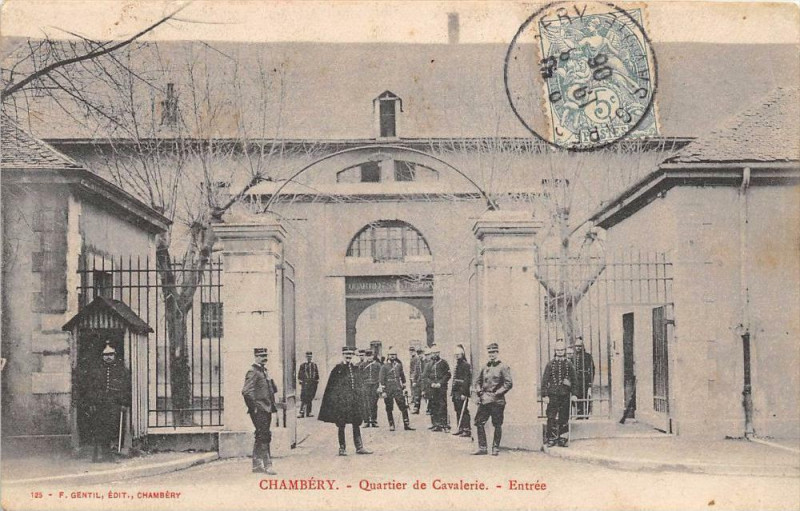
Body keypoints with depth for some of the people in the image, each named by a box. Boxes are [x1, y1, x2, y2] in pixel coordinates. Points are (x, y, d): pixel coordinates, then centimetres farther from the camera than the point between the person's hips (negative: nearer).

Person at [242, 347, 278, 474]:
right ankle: (267, 465, -8)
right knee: (264, 436, -10)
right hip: (259, 410, -9)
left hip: (267, 409, 9)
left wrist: (272, 405, 20)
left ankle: (257, 465, 18)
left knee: (260, 437, 12)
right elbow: (246, 392, -21)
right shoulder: (253, 372, -12)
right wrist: (253, 407, -19)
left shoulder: (265, 371, 17)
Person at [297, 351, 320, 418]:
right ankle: (302, 413, -15)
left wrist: (316, 382, 8)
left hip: (313, 384, 4)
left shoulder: (314, 365, 13)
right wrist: (301, 381, -6)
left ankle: (308, 412, 13)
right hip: (305, 384, -4)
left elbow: (317, 375, 16)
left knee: (310, 399, 7)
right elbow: (299, 375, 3)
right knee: (303, 398, -11)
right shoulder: (302, 365, 5)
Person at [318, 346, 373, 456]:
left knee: (356, 424, 7)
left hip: (355, 401, 4)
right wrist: (333, 400, -11)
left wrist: (360, 398, 9)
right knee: (341, 425, 2)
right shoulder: (338, 368, -3)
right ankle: (342, 448, 9)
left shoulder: (356, 368, 11)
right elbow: (331, 386, -4)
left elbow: (360, 384, 16)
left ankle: (359, 447, 11)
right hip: (341, 401, -4)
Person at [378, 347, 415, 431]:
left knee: (404, 407, -5)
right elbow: (381, 380, -3)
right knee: (389, 409, 3)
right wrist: (382, 391, -10)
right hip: (388, 389, -2)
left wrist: (404, 388, 16)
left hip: (398, 389, 2)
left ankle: (406, 425, -3)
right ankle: (391, 426, 13)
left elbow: (402, 377, 19)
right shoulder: (384, 367, -1)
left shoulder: (399, 365, 10)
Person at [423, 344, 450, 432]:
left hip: (442, 387, -3)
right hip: (432, 388, 3)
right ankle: (436, 424, 5)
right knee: (433, 406, 1)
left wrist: (440, 383, -9)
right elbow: (426, 376, 14)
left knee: (442, 405, -9)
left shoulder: (443, 363, 5)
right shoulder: (429, 364, 15)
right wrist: (432, 383, -3)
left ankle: (443, 424, -8)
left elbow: (448, 375, 1)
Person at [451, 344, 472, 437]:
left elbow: (467, 381, -15)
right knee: (458, 411, 10)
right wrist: (452, 393, 19)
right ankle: (460, 429, 16)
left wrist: (464, 393, -19)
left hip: (462, 392, -9)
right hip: (456, 393, 9)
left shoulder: (466, 365, -9)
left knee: (463, 411, -9)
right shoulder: (457, 366, 18)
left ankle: (467, 430, -7)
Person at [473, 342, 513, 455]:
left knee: (497, 425, 2)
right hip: (484, 400, 5)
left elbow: (509, 383, -9)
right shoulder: (485, 367, 13)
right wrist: (479, 391, 5)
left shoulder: (503, 367, -3)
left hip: (497, 401, -5)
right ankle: (482, 448, 8)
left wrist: (497, 393, -12)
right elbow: (478, 381, 22)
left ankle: (495, 448, 11)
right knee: (479, 423, 1)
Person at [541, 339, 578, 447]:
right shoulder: (550, 364, 3)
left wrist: (573, 394, 9)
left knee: (564, 418, 4)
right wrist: (544, 395, -5)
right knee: (552, 418, -4)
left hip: (565, 395, 2)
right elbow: (545, 380, 1)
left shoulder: (569, 364, 9)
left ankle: (561, 439, 13)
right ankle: (551, 438, 2)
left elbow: (573, 380, 14)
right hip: (553, 394, -2)